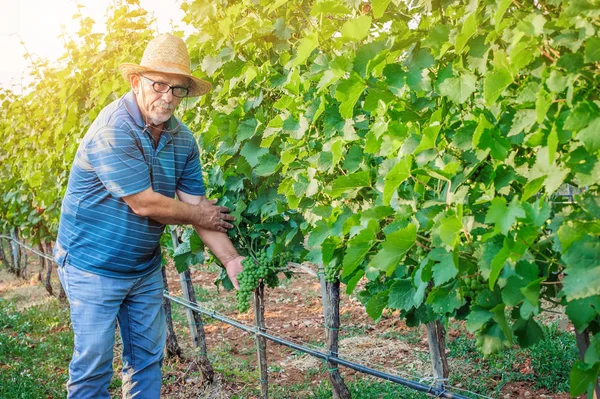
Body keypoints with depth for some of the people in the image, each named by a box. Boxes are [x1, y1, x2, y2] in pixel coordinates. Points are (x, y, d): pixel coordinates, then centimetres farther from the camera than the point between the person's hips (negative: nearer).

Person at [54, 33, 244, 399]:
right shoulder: (113, 129, -23)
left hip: (146, 268, 7)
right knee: (94, 362, 2)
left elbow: (199, 207, -1)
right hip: (94, 266, -7)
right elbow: (144, 204, -24)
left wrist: (232, 260, -10)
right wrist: (198, 215, -9)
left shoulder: (183, 139, -1)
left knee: (148, 356, 14)